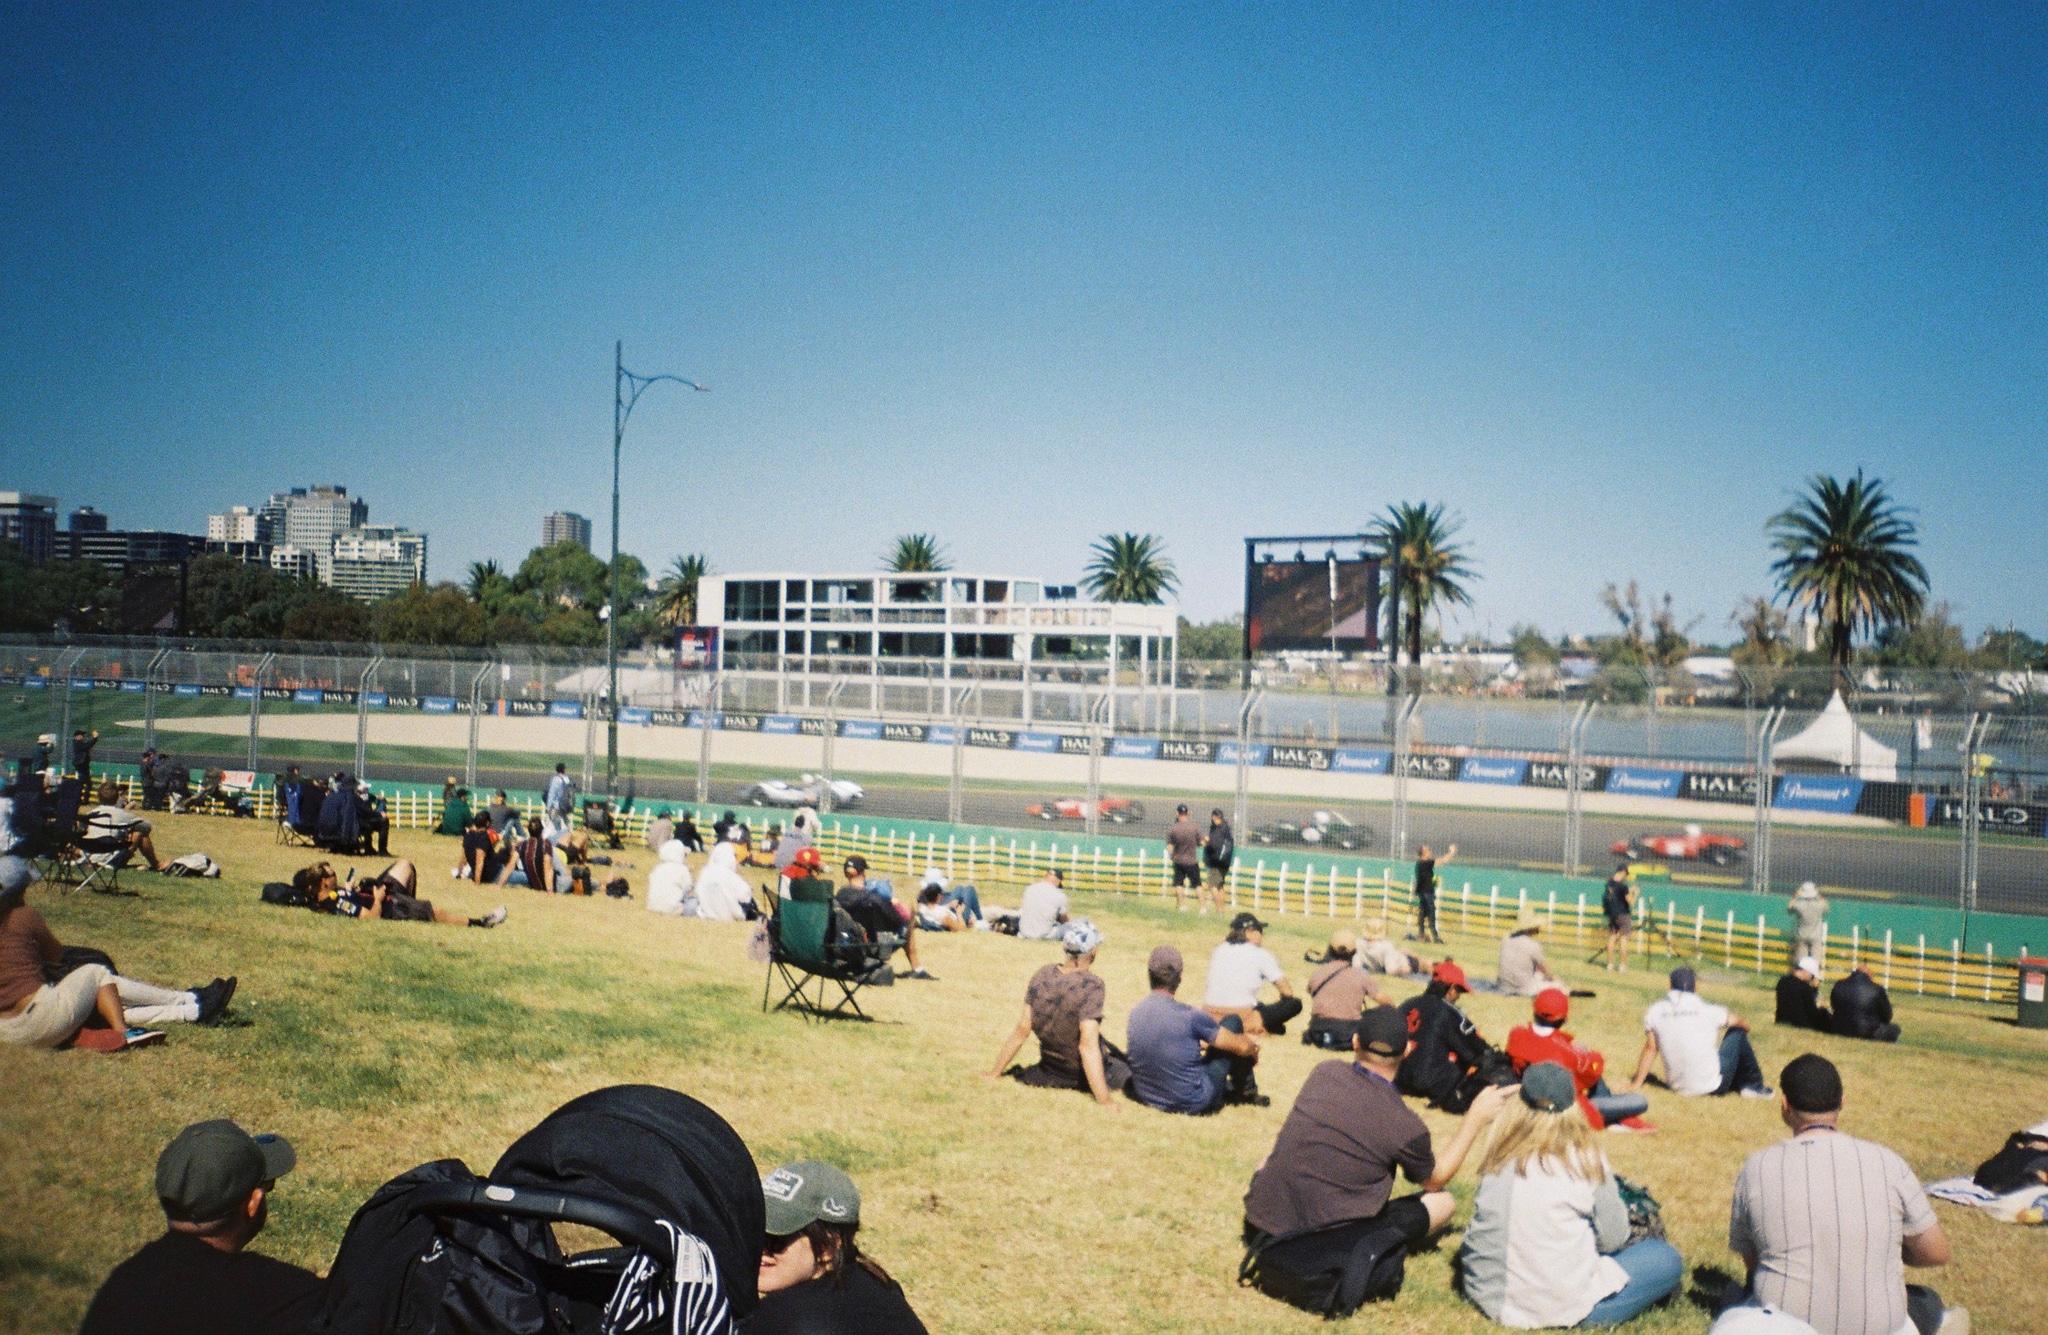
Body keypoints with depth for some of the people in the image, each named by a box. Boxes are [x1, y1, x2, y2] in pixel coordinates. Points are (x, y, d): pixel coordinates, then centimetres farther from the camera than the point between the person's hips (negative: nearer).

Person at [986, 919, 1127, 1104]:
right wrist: (1105, 1100, -29)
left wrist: (995, 1072, 5)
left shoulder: (1042, 975, -9)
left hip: (1050, 1066, 6)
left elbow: (1022, 1030, -5)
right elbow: (1088, 1046, -30)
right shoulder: (1092, 986, -25)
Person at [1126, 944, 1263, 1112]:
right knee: (1232, 1022, 7)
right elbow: (1242, 1046, -9)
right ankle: (1246, 1091, 24)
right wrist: (1253, 1048, 15)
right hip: (1195, 1104, -5)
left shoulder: (1133, 1015, -5)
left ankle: (1230, 1090, 36)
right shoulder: (1188, 1016, -21)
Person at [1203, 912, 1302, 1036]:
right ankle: (1253, 1024, -9)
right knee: (1295, 1003, 1)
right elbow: (1287, 992, -4)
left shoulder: (1218, 950, 12)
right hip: (1241, 1020, -7)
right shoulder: (1260, 954, -3)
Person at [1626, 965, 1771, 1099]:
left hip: (1677, 1087, 4)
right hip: (1713, 1086, -4)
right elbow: (1744, 1024, 7)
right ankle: (1754, 1086, 24)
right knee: (1737, 1033, 15)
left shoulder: (1654, 1012, -5)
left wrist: (1636, 1083, 5)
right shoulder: (1708, 1010, -10)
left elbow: (1650, 1049, -3)